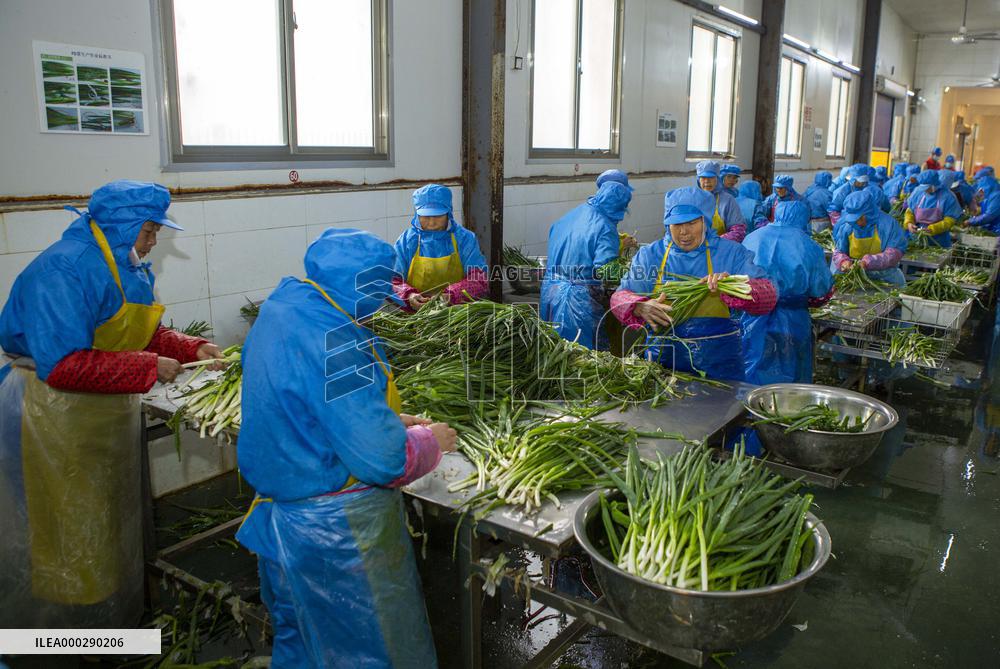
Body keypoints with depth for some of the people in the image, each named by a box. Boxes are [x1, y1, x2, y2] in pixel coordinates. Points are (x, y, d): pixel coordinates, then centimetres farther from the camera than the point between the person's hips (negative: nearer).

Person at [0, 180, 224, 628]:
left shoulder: (115, 264, 5)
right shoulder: (64, 269, -25)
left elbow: (142, 334, 12)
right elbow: (62, 365, -31)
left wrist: (193, 348, -2)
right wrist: (149, 368, -26)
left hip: (105, 416, 9)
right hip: (56, 421, -9)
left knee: (113, 521, 22)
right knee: (74, 537, 6)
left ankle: (116, 617, 41)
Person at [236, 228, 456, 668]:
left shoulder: (277, 311, 2)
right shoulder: (332, 342, -28)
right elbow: (385, 460, -28)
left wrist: (389, 418, 12)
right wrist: (430, 441, -8)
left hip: (279, 516, 9)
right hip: (339, 533, -9)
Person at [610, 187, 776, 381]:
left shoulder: (731, 253, 1)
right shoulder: (649, 255, 4)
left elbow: (769, 297, -8)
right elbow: (620, 297, -3)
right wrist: (641, 308, -26)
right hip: (663, 361, 1)